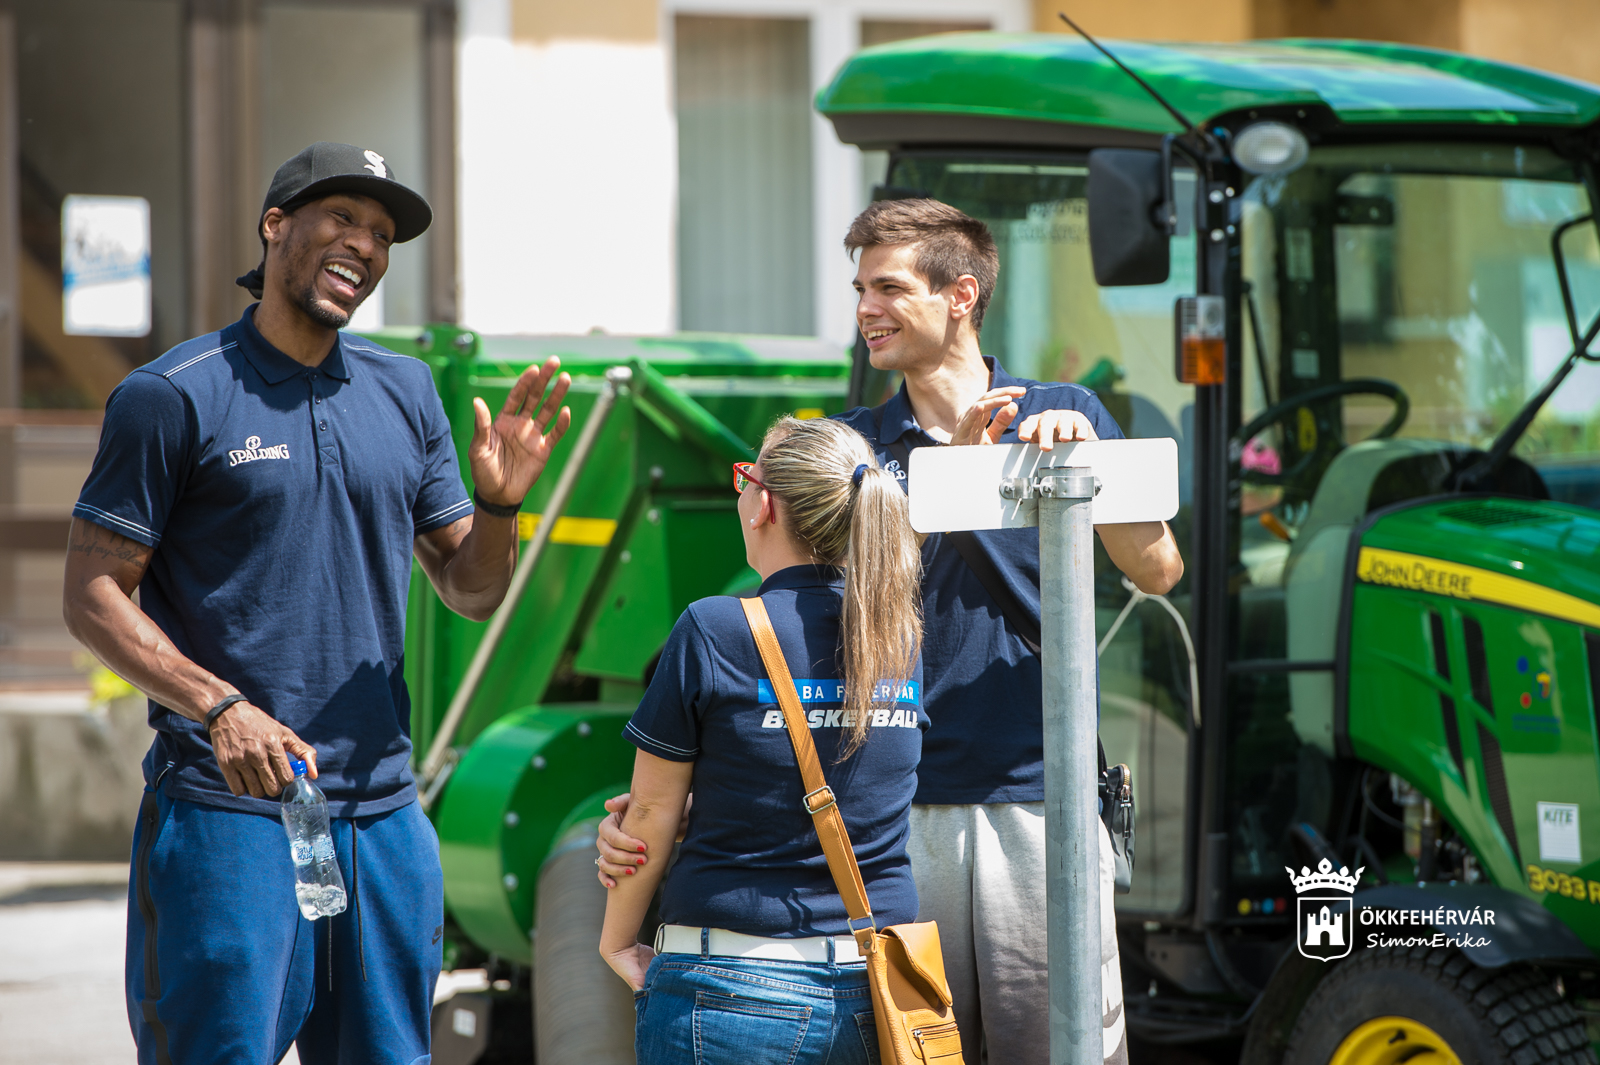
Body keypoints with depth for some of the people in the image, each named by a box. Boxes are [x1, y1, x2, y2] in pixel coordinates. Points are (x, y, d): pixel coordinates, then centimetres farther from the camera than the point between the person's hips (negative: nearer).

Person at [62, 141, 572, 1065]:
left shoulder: (405, 392, 13)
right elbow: (93, 597, -5)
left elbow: (474, 592, 16)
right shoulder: (174, 398, -3)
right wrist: (219, 706, -19)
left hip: (382, 810, 5)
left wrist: (499, 501, -6)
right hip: (227, 808, -5)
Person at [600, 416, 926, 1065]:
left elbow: (653, 813, -3)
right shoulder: (907, 637, 3)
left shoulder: (713, 633, -10)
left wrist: (617, 942, 9)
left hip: (736, 986, -4)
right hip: (876, 986, 4)